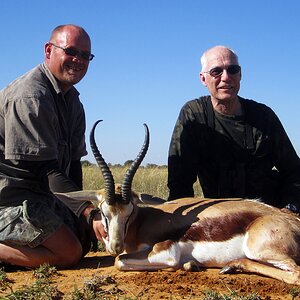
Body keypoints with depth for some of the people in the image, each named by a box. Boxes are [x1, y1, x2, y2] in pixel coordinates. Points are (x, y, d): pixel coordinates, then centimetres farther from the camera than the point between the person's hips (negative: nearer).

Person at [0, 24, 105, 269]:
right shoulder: (31, 97, -21)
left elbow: (72, 162, 10)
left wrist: (78, 212, 2)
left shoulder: (72, 99, 12)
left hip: (39, 192, 10)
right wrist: (89, 212, -28)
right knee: (68, 254, -16)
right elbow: (46, 170, -25)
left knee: (84, 241, 12)